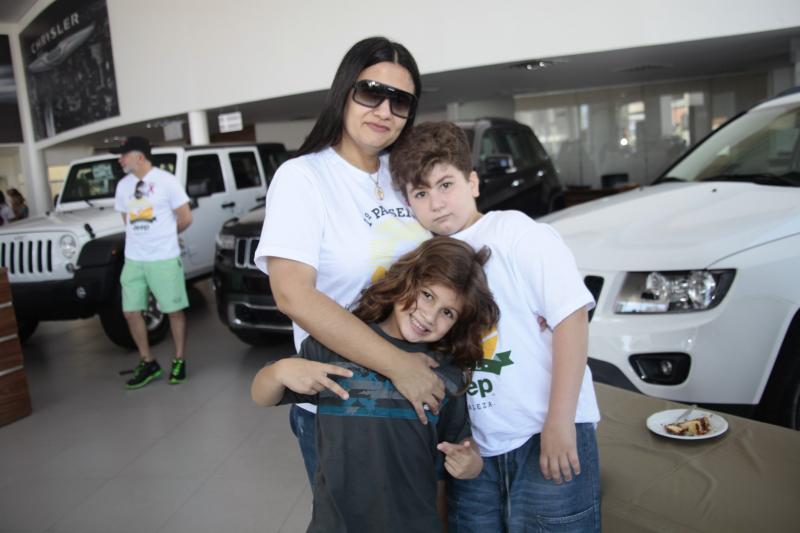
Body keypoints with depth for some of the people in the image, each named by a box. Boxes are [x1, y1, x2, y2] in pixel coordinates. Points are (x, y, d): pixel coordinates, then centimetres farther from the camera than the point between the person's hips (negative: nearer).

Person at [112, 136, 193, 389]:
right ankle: (148, 363, 19)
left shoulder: (166, 180, -8)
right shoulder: (123, 185, 9)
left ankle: (179, 361, 17)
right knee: (131, 312, 5)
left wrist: (163, 236, 8)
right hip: (133, 259, 6)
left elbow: (185, 218, -6)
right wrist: (142, 237, 11)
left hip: (164, 258, -6)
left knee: (174, 310, 3)